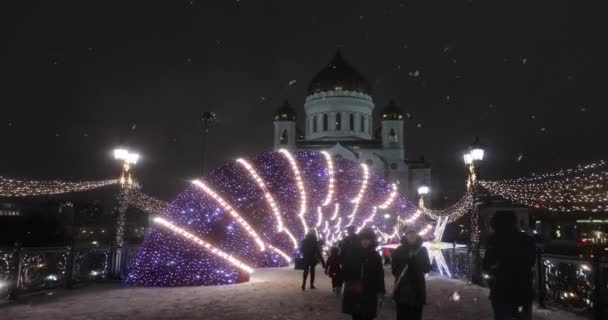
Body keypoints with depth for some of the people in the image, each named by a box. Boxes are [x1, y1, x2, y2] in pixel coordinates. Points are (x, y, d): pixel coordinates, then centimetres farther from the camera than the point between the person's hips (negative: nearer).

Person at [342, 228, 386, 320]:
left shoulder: (375, 256, 1)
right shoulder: (352, 253, 0)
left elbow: (380, 275, 1)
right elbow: (344, 270, 2)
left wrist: (380, 292, -3)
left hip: (369, 294, 0)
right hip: (353, 292, 0)